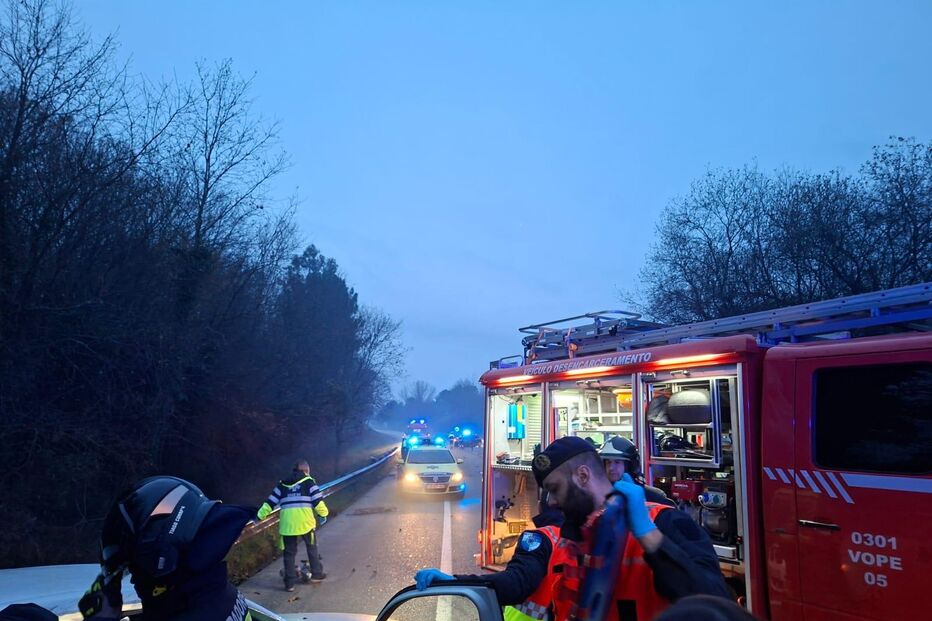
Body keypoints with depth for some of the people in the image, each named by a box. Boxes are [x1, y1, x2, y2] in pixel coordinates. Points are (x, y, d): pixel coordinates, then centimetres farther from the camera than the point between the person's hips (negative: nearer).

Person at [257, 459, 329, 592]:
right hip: (305, 522, -2)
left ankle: (289, 583, 13)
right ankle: (316, 574, 23)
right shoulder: (308, 482, 8)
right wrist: (323, 514, 12)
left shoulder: (282, 484, 18)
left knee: (289, 553, 11)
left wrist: (260, 516, 22)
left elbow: (270, 502, 16)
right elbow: (318, 501, 0)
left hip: (287, 523, 2)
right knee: (312, 548, 17)